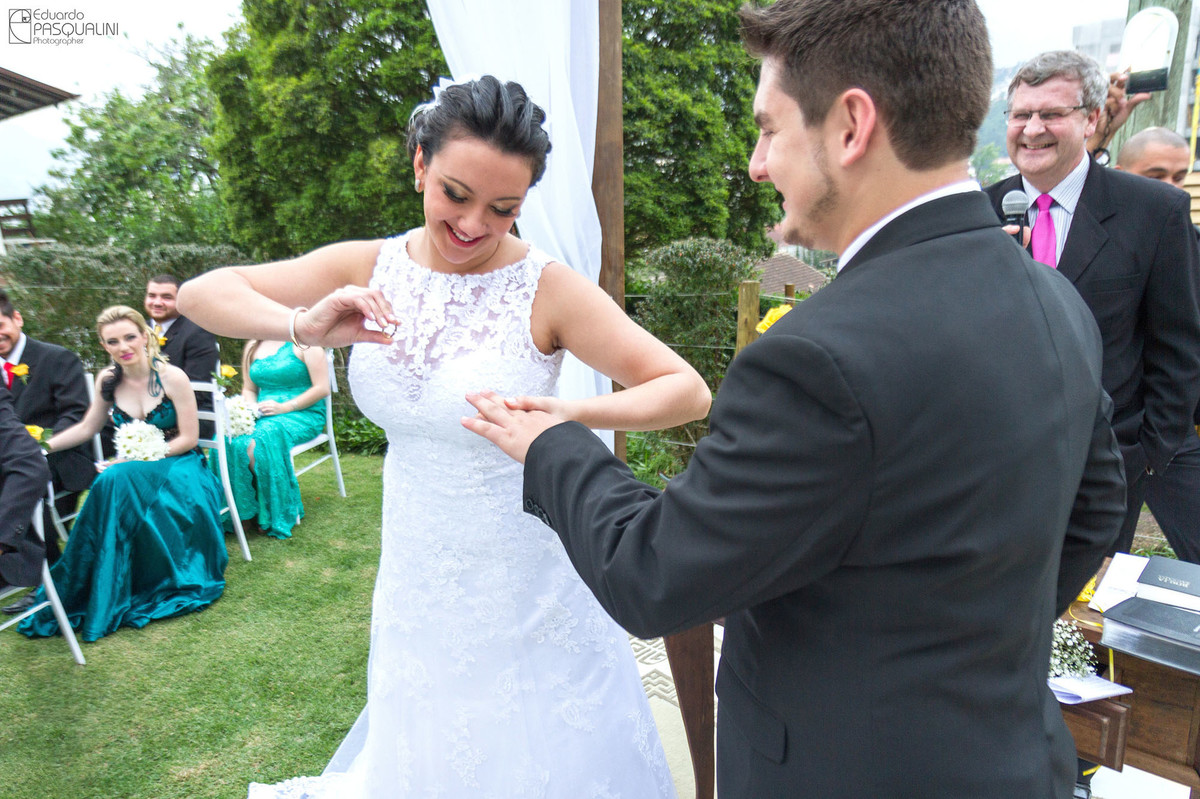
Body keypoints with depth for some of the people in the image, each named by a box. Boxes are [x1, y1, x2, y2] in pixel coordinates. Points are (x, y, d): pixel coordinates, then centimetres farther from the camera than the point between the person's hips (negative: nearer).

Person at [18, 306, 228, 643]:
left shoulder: (172, 377, -13)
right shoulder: (108, 380, 1)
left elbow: (188, 439, -11)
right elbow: (86, 428, 14)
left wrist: (134, 460, -16)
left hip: (175, 465, -4)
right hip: (129, 468, 4)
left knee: (115, 482, -33)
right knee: (111, 483, -32)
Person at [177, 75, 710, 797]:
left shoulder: (548, 289, -20)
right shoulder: (371, 269, -7)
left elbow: (688, 390, -22)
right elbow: (200, 293, -6)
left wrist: (567, 414, -39)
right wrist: (303, 326, -26)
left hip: (530, 595, -3)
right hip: (417, 583, 4)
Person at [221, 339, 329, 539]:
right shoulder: (253, 347, 18)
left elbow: (322, 388, -9)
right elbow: (248, 389, 24)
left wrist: (284, 407, -16)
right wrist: (252, 406, 0)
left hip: (303, 414, -5)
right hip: (261, 416, 6)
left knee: (262, 441, -34)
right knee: (228, 439, -25)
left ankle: (275, 516, -19)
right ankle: (243, 512, -16)